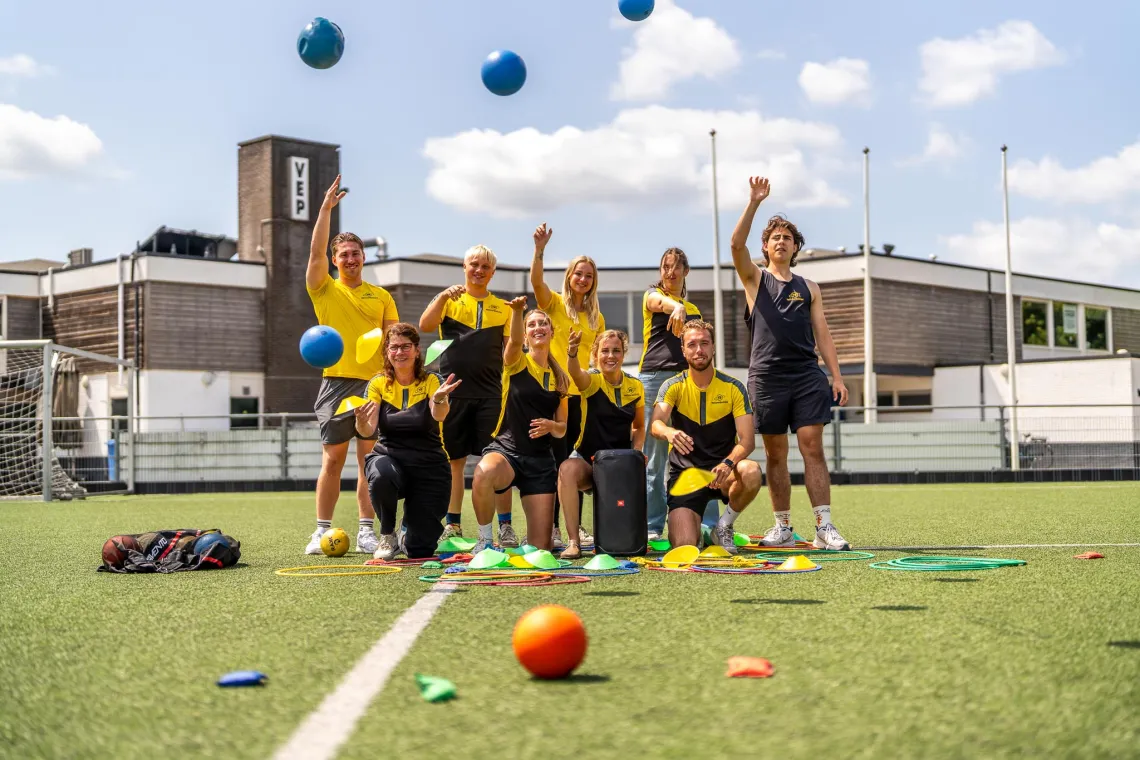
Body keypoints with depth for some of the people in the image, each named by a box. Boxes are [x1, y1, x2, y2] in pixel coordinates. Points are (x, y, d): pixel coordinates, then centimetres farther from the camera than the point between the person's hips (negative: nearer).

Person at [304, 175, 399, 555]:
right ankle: (322, 531, 5)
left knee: (369, 459, 2)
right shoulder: (325, 290, 7)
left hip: (375, 384, 2)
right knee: (332, 460, -1)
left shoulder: (381, 296, 13)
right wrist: (326, 209, -11)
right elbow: (315, 252, -7)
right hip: (337, 382, -2)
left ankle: (366, 532, 6)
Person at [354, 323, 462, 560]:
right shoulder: (378, 384, 0)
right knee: (381, 475, -38)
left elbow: (439, 415, -27)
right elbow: (367, 431, -11)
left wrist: (440, 399, -50)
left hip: (429, 466, 0)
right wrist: (361, 422, -36)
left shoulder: (430, 381, -5)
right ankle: (387, 537, -10)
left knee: (421, 549, -7)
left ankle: (407, 539, 34)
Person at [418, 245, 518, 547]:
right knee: (453, 460, 5)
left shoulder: (502, 307, 12)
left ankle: (505, 526, 1)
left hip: (491, 394, 0)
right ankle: (453, 526, 14)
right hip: (454, 392, 0)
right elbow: (425, 326, -8)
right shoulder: (448, 300, 8)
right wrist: (443, 297, -21)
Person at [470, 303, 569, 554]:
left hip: (541, 460, 4)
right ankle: (484, 540, -18)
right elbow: (514, 341, -23)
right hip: (506, 449, -4)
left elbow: (562, 430, 15)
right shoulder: (517, 363, 1)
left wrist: (551, 426, -9)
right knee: (484, 473, -42)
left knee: (540, 547, -4)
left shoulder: (560, 379, 14)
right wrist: (517, 311, -43)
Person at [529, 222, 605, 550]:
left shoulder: (596, 318, 14)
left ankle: (576, 527, 12)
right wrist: (539, 249, -32)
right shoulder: (554, 303, 2)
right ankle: (551, 526, -1)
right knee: (556, 461, -4)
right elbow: (536, 280, -17)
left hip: (584, 394, 4)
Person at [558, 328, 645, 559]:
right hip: (586, 459, -2)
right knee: (567, 469, -36)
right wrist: (572, 352, -57)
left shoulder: (635, 386, 4)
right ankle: (573, 542, -31)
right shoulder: (592, 381, -8)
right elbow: (575, 372, -33)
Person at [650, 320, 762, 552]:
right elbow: (655, 425, -21)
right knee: (684, 547, -22)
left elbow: (747, 440, -9)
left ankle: (724, 525, -5)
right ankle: (697, 529, 19)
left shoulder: (733, 388, -2)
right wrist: (669, 433, -46)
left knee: (751, 472, -36)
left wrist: (728, 463, -30)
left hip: (721, 471, 1)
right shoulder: (673, 387, -3)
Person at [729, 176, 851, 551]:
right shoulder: (755, 279, 11)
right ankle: (783, 528, 11)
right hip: (767, 376, -1)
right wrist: (754, 202, -13)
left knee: (813, 448, -7)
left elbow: (822, 333, 13)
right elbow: (737, 243, -6)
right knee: (775, 454, 3)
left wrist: (836, 375, 3)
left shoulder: (809, 288, 18)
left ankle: (824, 526, -10)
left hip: (807, 375, 1)